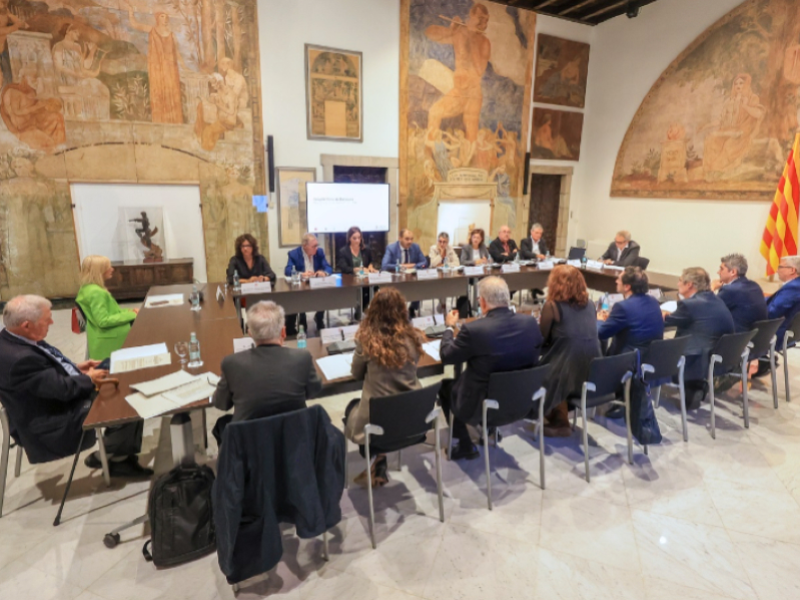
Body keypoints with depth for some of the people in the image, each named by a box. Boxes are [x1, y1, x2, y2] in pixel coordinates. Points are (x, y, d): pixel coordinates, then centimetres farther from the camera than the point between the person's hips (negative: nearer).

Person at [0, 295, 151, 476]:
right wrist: (89, 379, -8)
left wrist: (76, 368, 3)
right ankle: (104, 457, 13)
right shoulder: (20, 358, -32)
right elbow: (63, 389, -26)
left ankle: (121, 457, 14)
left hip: (58, 399, 10)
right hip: (54, 422, -10)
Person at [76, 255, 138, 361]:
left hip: (107, 335, 10)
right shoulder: (96, 292, -21)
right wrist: (130, 315, -20)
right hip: (108, 339, -10)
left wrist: (129, 311, 4)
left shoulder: (89, 288, 11)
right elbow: (104, 321, -26)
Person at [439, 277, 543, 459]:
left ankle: (465, 446, 28)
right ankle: (489, 431, 42)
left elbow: (445, 356, -11)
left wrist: (450, 327, 6)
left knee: (444, 386, 22)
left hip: (481, 407, -5)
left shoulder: (473, 329, -28)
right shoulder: (530, 322, -13)